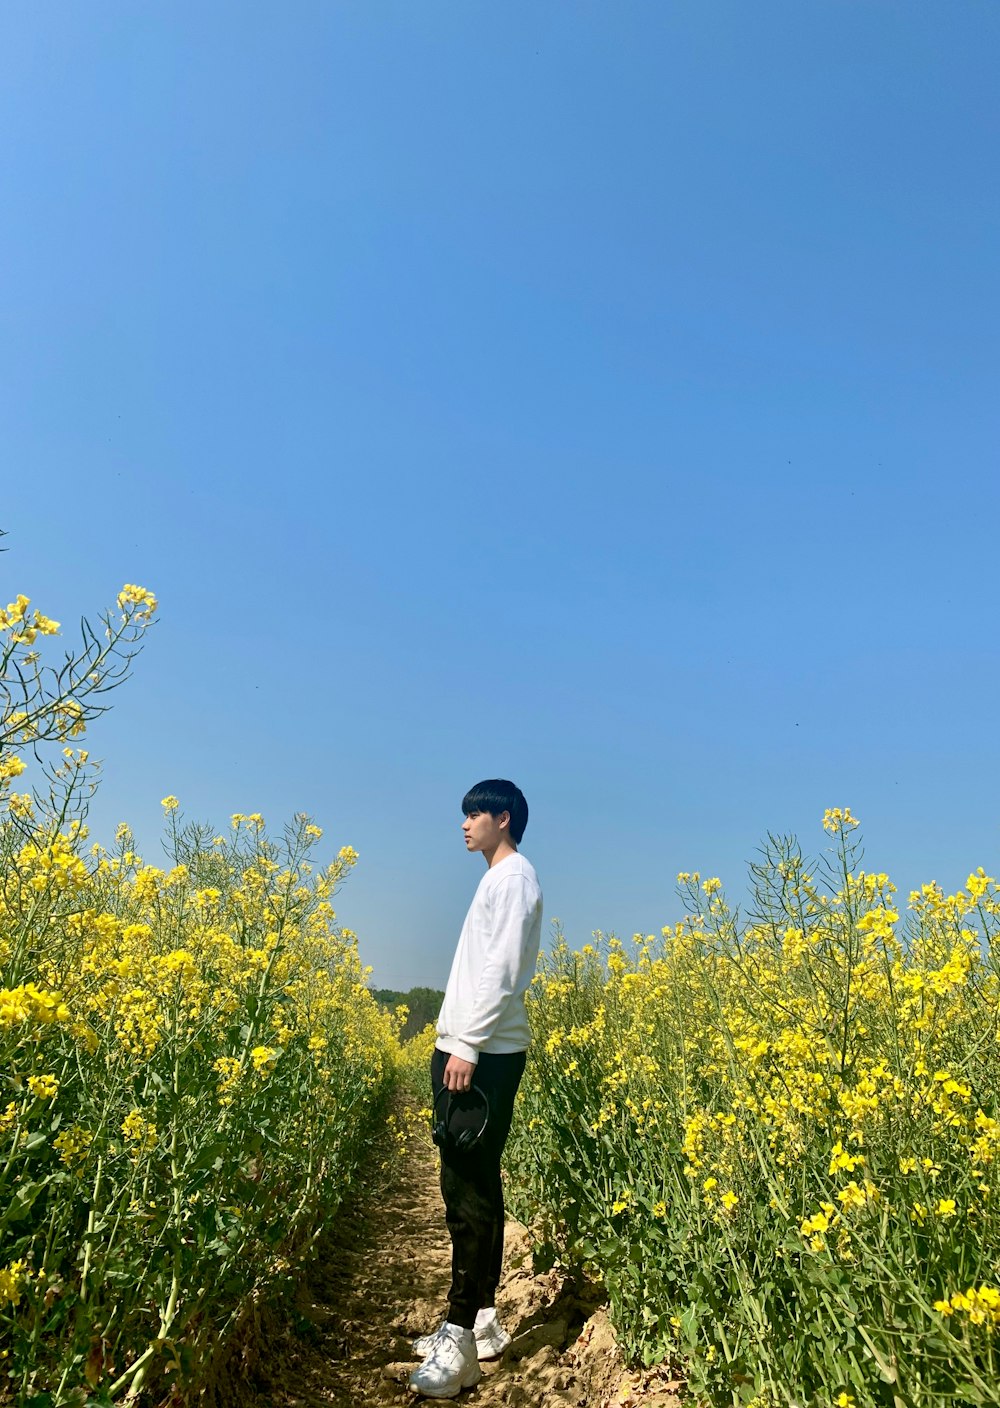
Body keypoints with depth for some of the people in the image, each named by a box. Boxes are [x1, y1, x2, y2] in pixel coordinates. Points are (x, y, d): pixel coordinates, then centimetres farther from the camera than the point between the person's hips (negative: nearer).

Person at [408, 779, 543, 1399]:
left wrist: (468, 1045, -21)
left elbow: (502, 969, -19)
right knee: (473, 1187, 13)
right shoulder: (498, 879, 19)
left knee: (469, 1190, -7)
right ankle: (483, 1318, 22)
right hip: (469, 1050, 10)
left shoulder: (514, 875, -10)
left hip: (486, 1055, -10)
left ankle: (460, 1338, -1)